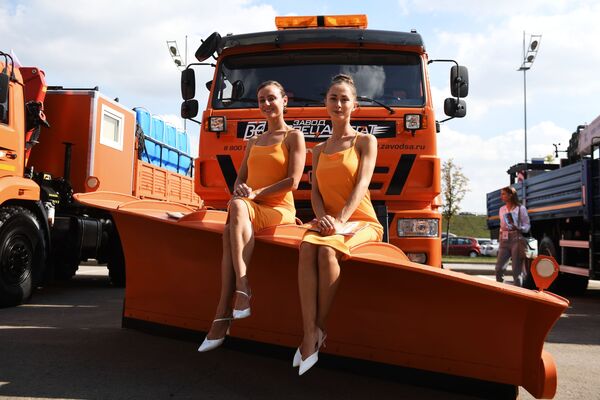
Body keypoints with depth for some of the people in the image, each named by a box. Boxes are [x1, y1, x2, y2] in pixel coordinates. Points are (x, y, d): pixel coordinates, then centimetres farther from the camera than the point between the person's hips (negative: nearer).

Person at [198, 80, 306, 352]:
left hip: (278, 210, -5)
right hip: (249, 209, 5)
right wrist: (239, 189, -3)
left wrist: (256, 193, -14)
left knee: (237, 207, -37)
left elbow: (293, 181, -5)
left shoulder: (293, 136, 7)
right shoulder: (253, 142, 27)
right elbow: (240, 179, 23)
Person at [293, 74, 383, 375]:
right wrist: (322, 217, -12)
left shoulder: (365, 141, 5)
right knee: (306, 248, -32)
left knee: (326, 250, -35)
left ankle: (320, 330, -22)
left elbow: (361, 185, -8)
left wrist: (340, 220, -22)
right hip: (328, 221, 4)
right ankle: (310, 335, -36)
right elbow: (315, 191, 11)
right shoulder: (319, 150, 20)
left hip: (362, 222, -3)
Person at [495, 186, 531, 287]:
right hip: (504, 241, 5)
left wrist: (517, 227, -23)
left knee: (517, 270, -3)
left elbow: (527, 226, -2)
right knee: (499, 269, 0)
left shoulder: (521, 208, -4)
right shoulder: (502, 209, 13)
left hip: (517, 240, -5)